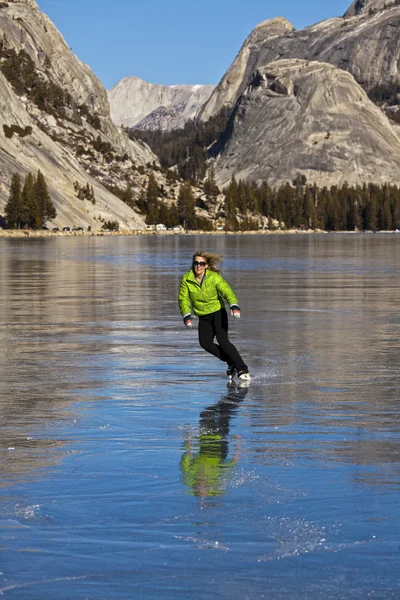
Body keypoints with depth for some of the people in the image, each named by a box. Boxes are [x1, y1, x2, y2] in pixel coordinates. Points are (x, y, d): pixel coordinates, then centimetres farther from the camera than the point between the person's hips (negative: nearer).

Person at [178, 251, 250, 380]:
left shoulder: (214, 277, -14)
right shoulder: (186, 279, -6)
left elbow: (227, 291, -24)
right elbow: (183, 299, -4)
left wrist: (234, 306, -42)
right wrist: (186, 316, -18)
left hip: (218, 313, -4)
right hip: (203, 318, 4)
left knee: (223, 341, -19)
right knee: (205, 343, -14)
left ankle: (242, 369, -11)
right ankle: (231, 363, 2)